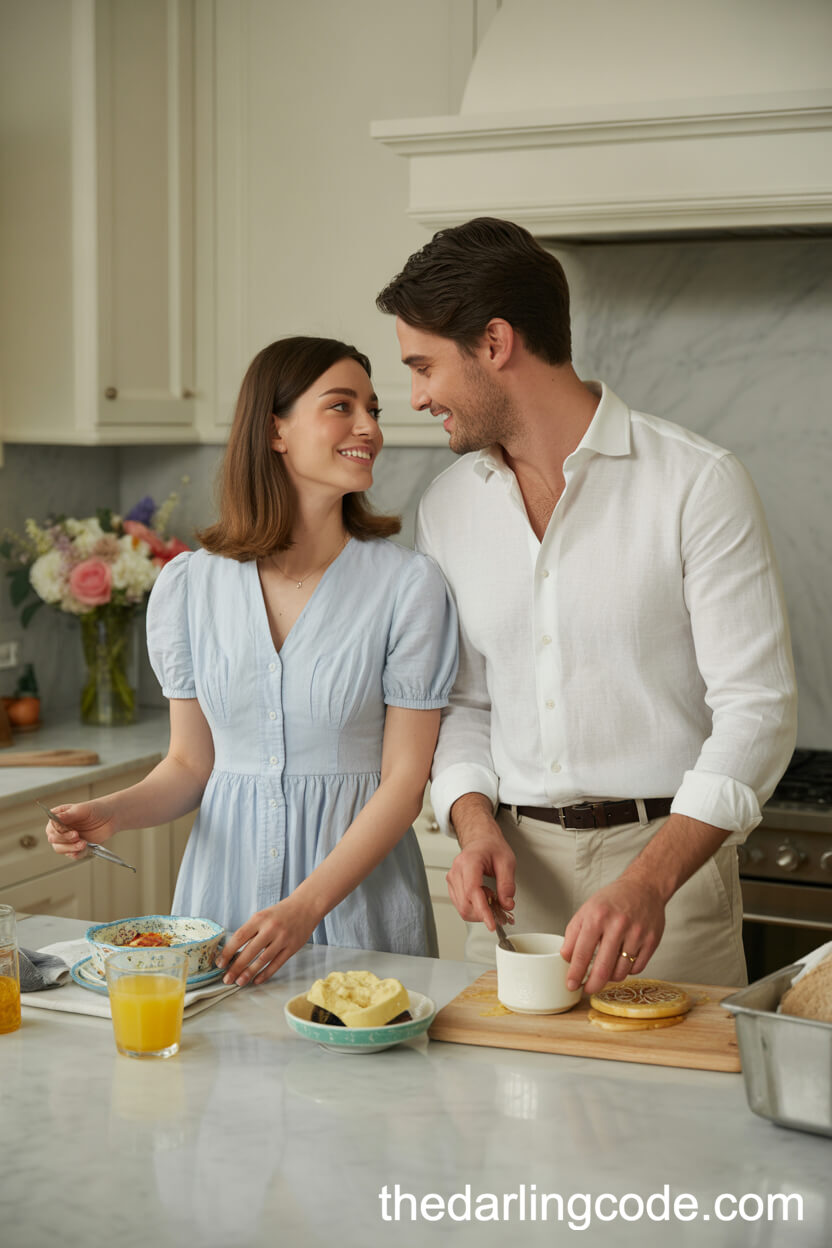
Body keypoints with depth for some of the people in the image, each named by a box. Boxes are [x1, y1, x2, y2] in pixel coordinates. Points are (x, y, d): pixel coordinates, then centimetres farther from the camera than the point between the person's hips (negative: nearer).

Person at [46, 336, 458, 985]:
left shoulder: (410, 584, -8)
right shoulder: (188, 585, 1)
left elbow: (404, 781, -9)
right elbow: (191, 763, 9)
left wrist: (304, 908, -19)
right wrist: (112, 812, -11)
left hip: (358, 894, -2)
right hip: (225, 880, 2)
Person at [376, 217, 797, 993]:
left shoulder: (697, 484, -10)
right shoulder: (447, 507, 7)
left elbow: (755, 709, -14)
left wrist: (648, 883, -25)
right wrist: (477, 825, -6)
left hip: (667, 862, -4)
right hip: (514, 869, 4)